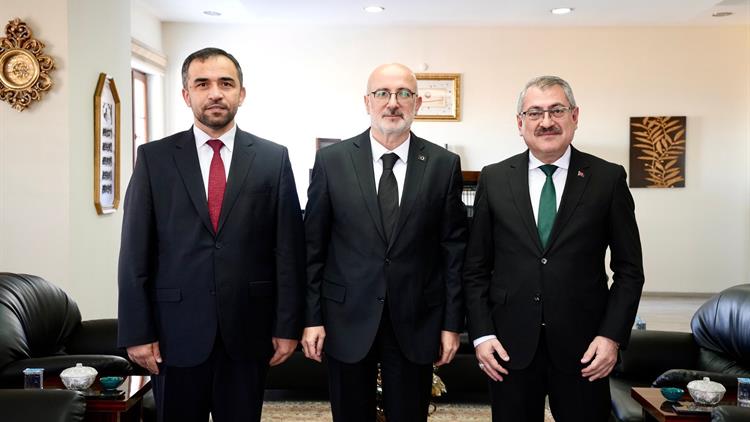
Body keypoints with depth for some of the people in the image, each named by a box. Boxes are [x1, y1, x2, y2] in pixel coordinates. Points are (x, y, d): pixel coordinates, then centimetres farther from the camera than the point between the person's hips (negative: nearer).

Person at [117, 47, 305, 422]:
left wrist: (288, 325, -2)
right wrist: (137, 331, -4)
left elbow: (289, 248, 0)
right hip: (176, 328, 0)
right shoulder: (154, 157, 1)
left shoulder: (273, 158, 1)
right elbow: (135, 251, 0)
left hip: (248, 328, 0)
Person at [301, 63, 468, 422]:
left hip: (416, 324, 0)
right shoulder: (331, 160, -2)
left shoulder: (444, 165, 0)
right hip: (347, 320, 0)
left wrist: (452, 323, 0)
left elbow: (454, 248, 1)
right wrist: (311, 317, -2)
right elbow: (312, 245, 0)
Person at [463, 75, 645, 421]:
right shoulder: (494, 179, 3)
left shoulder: (608, 178, -1)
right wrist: (481, 334, -3)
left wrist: (613, 335, -7)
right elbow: (476, 267, 5)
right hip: (510, 345, 1)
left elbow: (629, 268, 2)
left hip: (583, 348, -1)